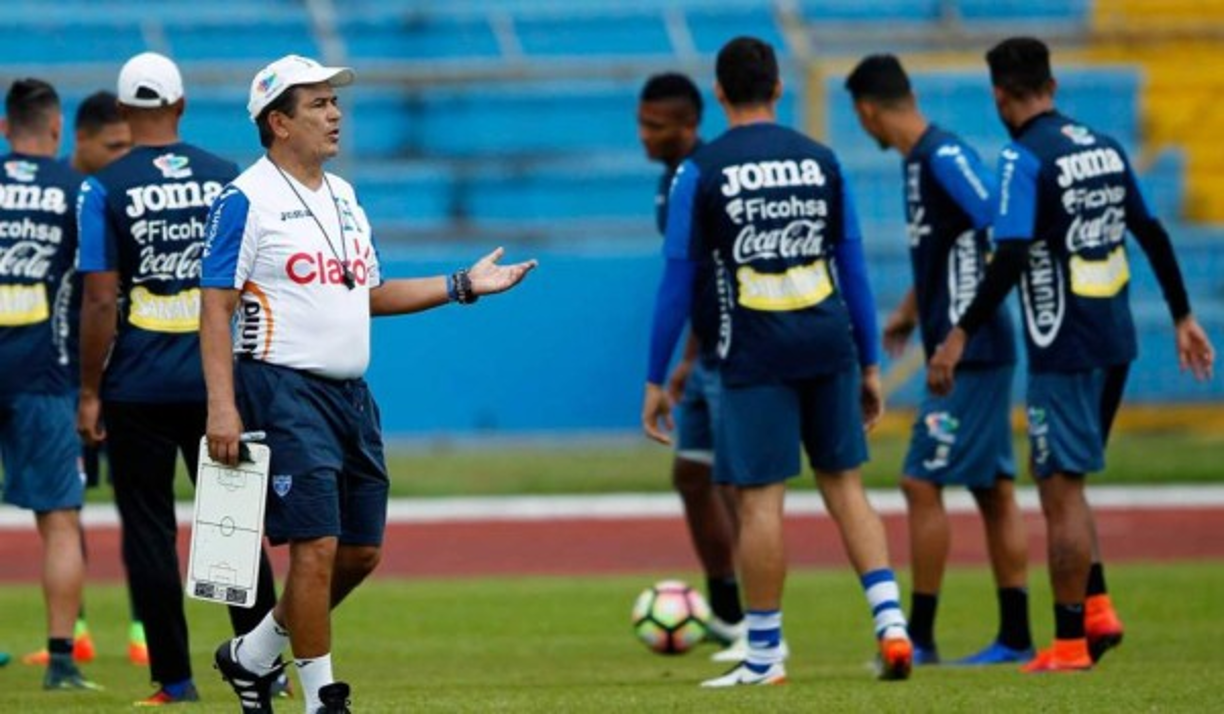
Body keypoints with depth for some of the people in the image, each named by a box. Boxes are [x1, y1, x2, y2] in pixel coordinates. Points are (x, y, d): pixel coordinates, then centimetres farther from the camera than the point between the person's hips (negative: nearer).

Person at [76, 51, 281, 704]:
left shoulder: (104, 189, -6)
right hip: (218, 381, 3)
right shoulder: (227, 179, 2)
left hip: (137, 389, -3)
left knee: (148, 531, 4)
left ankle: (174, 677, 3)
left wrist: (89, 393, -3)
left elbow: (100, 301, -10)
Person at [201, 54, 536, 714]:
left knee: (361, 549, 9)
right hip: (284, 388, -8)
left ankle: (253, 653, 25)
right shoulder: (247, 200, -8)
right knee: (316, 546, -11)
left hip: (350, 395, 8)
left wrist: (462, 285, 16)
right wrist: (221, 406, -21)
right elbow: (216, 309, -12)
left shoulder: (343, 197, 16)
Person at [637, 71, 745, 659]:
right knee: (692, 474, 14)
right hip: (709, 358, 10)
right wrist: (689, 359, 24)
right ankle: (726, 615, 25)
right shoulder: (672, 181, 11)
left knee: (738, 484, -7)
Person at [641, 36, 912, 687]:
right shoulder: (821, 161, 7)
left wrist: (655, 381, 3)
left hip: (756, 357, -4)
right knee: (844, 485, 13)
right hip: (829, 343, 4)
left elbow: (677, 282, -2)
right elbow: (854, 267, 11)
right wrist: (870, 365, 18)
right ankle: (890, 620, 0)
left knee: (759, 498, 1)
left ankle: (764, 655, 5)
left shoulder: (701, 171, -3)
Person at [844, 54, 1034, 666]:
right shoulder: (918, 160, 13)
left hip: (970, 354, -9)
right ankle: (1015, 637, 12)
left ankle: (919, 637, -2)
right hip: (960, 353, 9)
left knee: (922, 483, -6)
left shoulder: (946, 158, -16)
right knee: (994, 490, 9)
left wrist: (963, 330, -23)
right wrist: (910, 311, 36)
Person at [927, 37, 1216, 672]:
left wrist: (961, 335, -20)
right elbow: (1153, 235, 15)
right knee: (1062, 480, 19)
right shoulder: (1104, 147, 10)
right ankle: (1096, 608, 14)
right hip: (1115, 342, 8)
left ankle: (1070, 640, 1)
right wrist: (1183, 319, 23)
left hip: (1064, 348, -7)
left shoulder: (1024, 158, -13)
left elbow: (1010, 258, -22)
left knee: (1061, 488, -1)